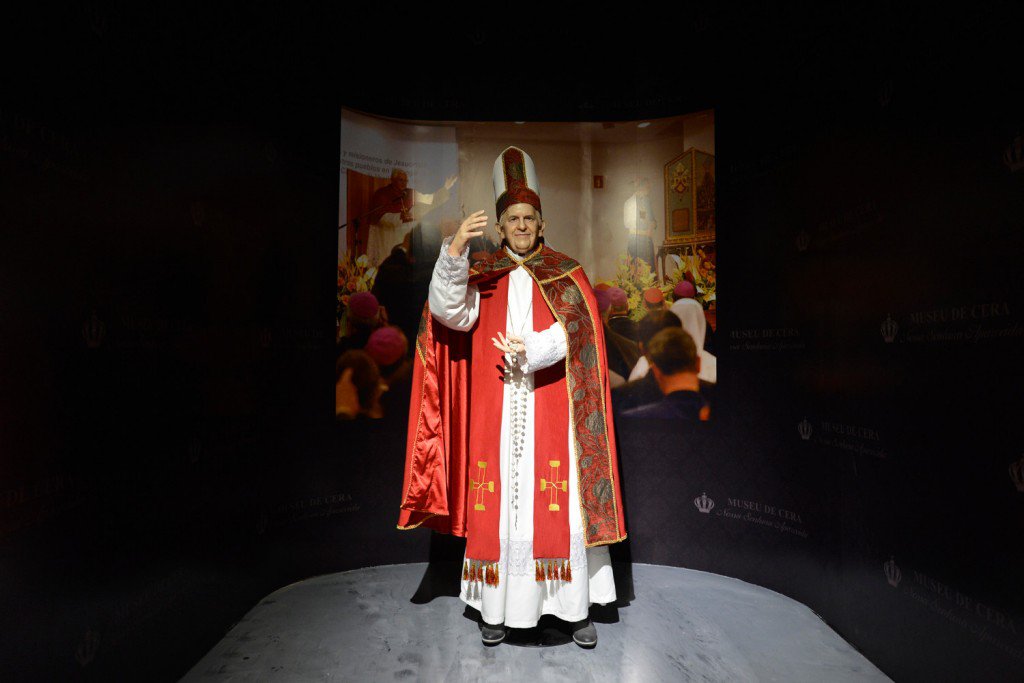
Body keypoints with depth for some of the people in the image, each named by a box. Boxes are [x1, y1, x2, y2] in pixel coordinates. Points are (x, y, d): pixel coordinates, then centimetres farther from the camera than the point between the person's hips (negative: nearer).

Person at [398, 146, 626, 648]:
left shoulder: (566, 275, 7)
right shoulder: (482, 277, 8)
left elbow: (577, 330, -6)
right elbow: (448, 310, -11)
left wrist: (530, 349, -22)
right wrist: (455, 250, -25)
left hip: (551, 411, 0)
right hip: (497, 413, 1)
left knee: (560, 505, 3)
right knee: (499, 504, 5)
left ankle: (576, 606, 19)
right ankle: (498, 607, 21)